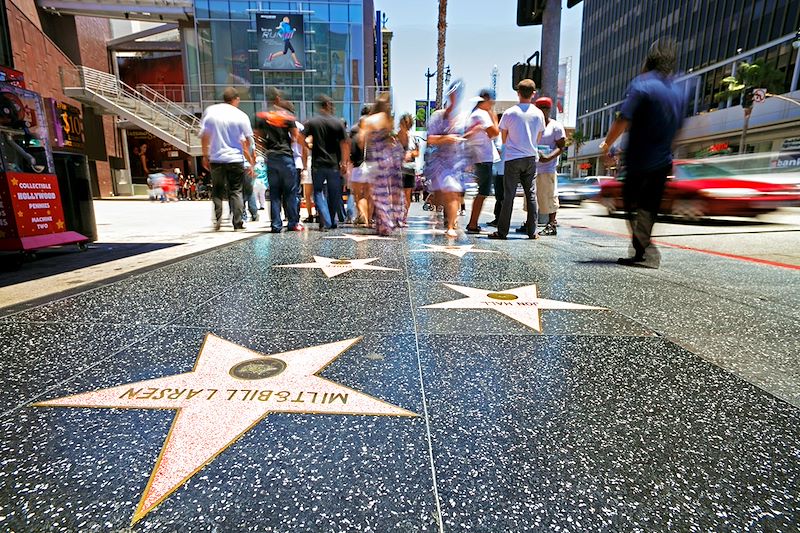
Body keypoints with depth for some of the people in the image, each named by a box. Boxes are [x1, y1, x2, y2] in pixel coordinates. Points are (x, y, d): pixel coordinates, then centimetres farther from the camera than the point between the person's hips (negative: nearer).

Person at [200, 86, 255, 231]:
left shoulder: (210, 111, 3)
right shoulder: (241, 116, -2)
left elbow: (204, 135, 6)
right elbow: (247, 141, 2)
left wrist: (205, 156, 15)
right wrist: (251, 161, 14)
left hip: (216, 158, 1)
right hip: (236, 159, -1)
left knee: (217, 190, 13)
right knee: (236, 191, 6)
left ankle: (217, 219, 2)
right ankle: (238, 223, 4)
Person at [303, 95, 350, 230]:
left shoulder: (311, 122, 0)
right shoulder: (338, 123, 1)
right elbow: (344, 144, 1)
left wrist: (305, 164, 4)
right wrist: (344, 163, 7)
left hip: (318, 164, -1)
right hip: (334, 164, 1)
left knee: (318, 193, 7)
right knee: (334, 194, 12)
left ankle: (325, 222, -6)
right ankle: (332, 222, 21)